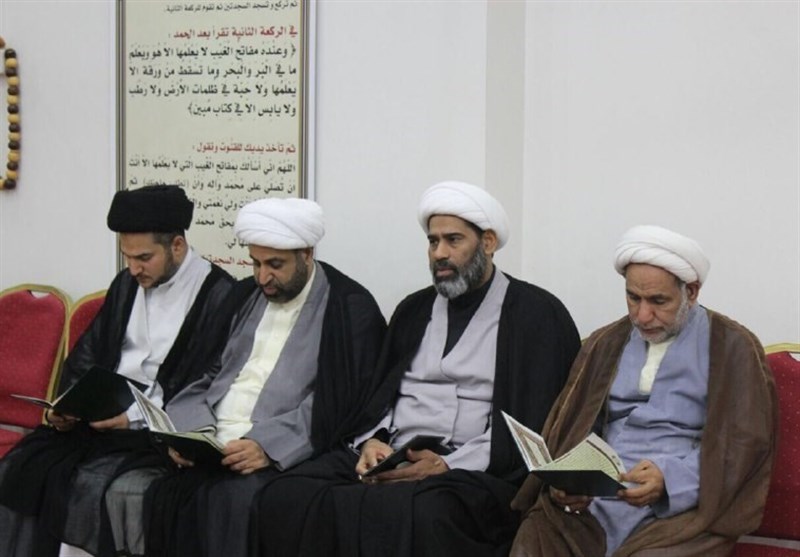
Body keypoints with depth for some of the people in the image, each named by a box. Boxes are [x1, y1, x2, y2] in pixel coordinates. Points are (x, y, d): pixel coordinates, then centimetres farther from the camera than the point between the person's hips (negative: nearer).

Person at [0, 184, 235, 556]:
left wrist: (134, 417, -19)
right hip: (102, 417, 7)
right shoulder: (126, 285, 14)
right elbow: (87, 354, 18)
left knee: (85, 484, -28)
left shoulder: (218, 296, -9)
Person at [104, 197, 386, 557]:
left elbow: (341, 401, -9)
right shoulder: (243, 297, 20)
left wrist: (267, 445, -19)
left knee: (232, 499, -35)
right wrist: (187, 431, -3)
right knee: (126, 490, -18)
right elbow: (209, 376, 18)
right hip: (207, 443, 6)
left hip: (279, 455, -6)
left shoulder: (350, 308, 0)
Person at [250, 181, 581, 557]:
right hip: (389, 461, 5)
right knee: (284, 497, -21)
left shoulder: (537, 314, 4)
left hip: (474, 471, -5)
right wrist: (369, 442, -2)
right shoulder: (414, 310, 23)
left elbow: (536, 425, -5)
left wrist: (450, 465, -16)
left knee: (420, 514, -39)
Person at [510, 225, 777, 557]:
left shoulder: (731, 348, 6)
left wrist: (669, 477, -18)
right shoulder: (605, 344, 20)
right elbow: (567, 426, 15)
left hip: (680, 506, -3)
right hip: (592, 503, 4)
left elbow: (744, 443, -2)